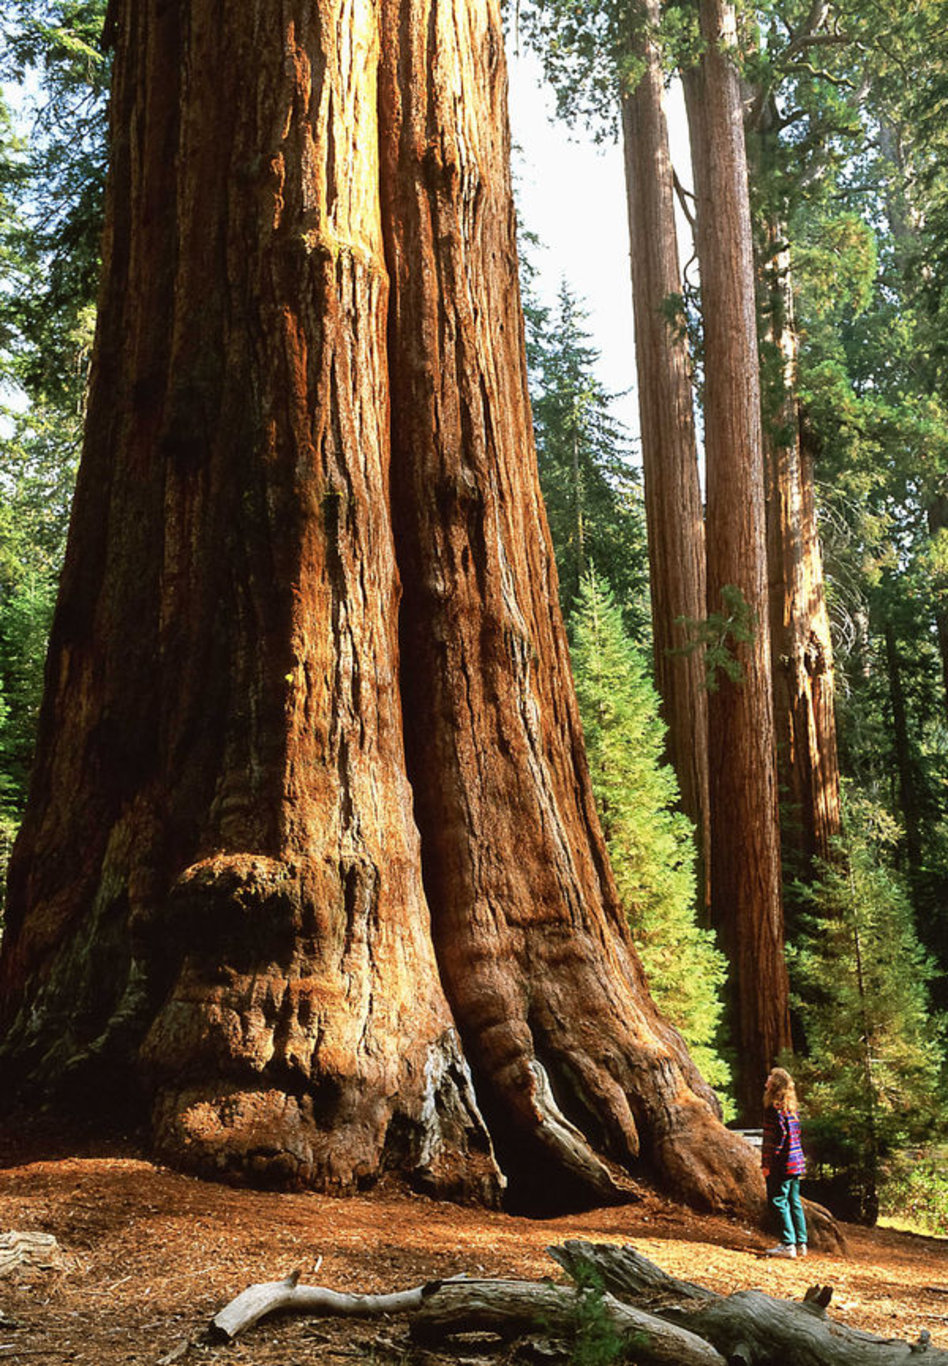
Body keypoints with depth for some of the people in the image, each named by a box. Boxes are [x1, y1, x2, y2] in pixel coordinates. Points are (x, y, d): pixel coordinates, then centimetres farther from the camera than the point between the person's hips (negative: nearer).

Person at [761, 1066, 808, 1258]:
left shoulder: (775, 1107, -14)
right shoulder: (792, 1106, 12)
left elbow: (780, 1135, -20)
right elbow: (795, 1133, 15)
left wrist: (767, 1163, -18)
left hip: (782, 1163, -9)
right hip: (796, 1162, 9)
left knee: (779, 1201, -2)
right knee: (794, 1202, 13)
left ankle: (788, 1245, -2)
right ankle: (801, 1243, 17)